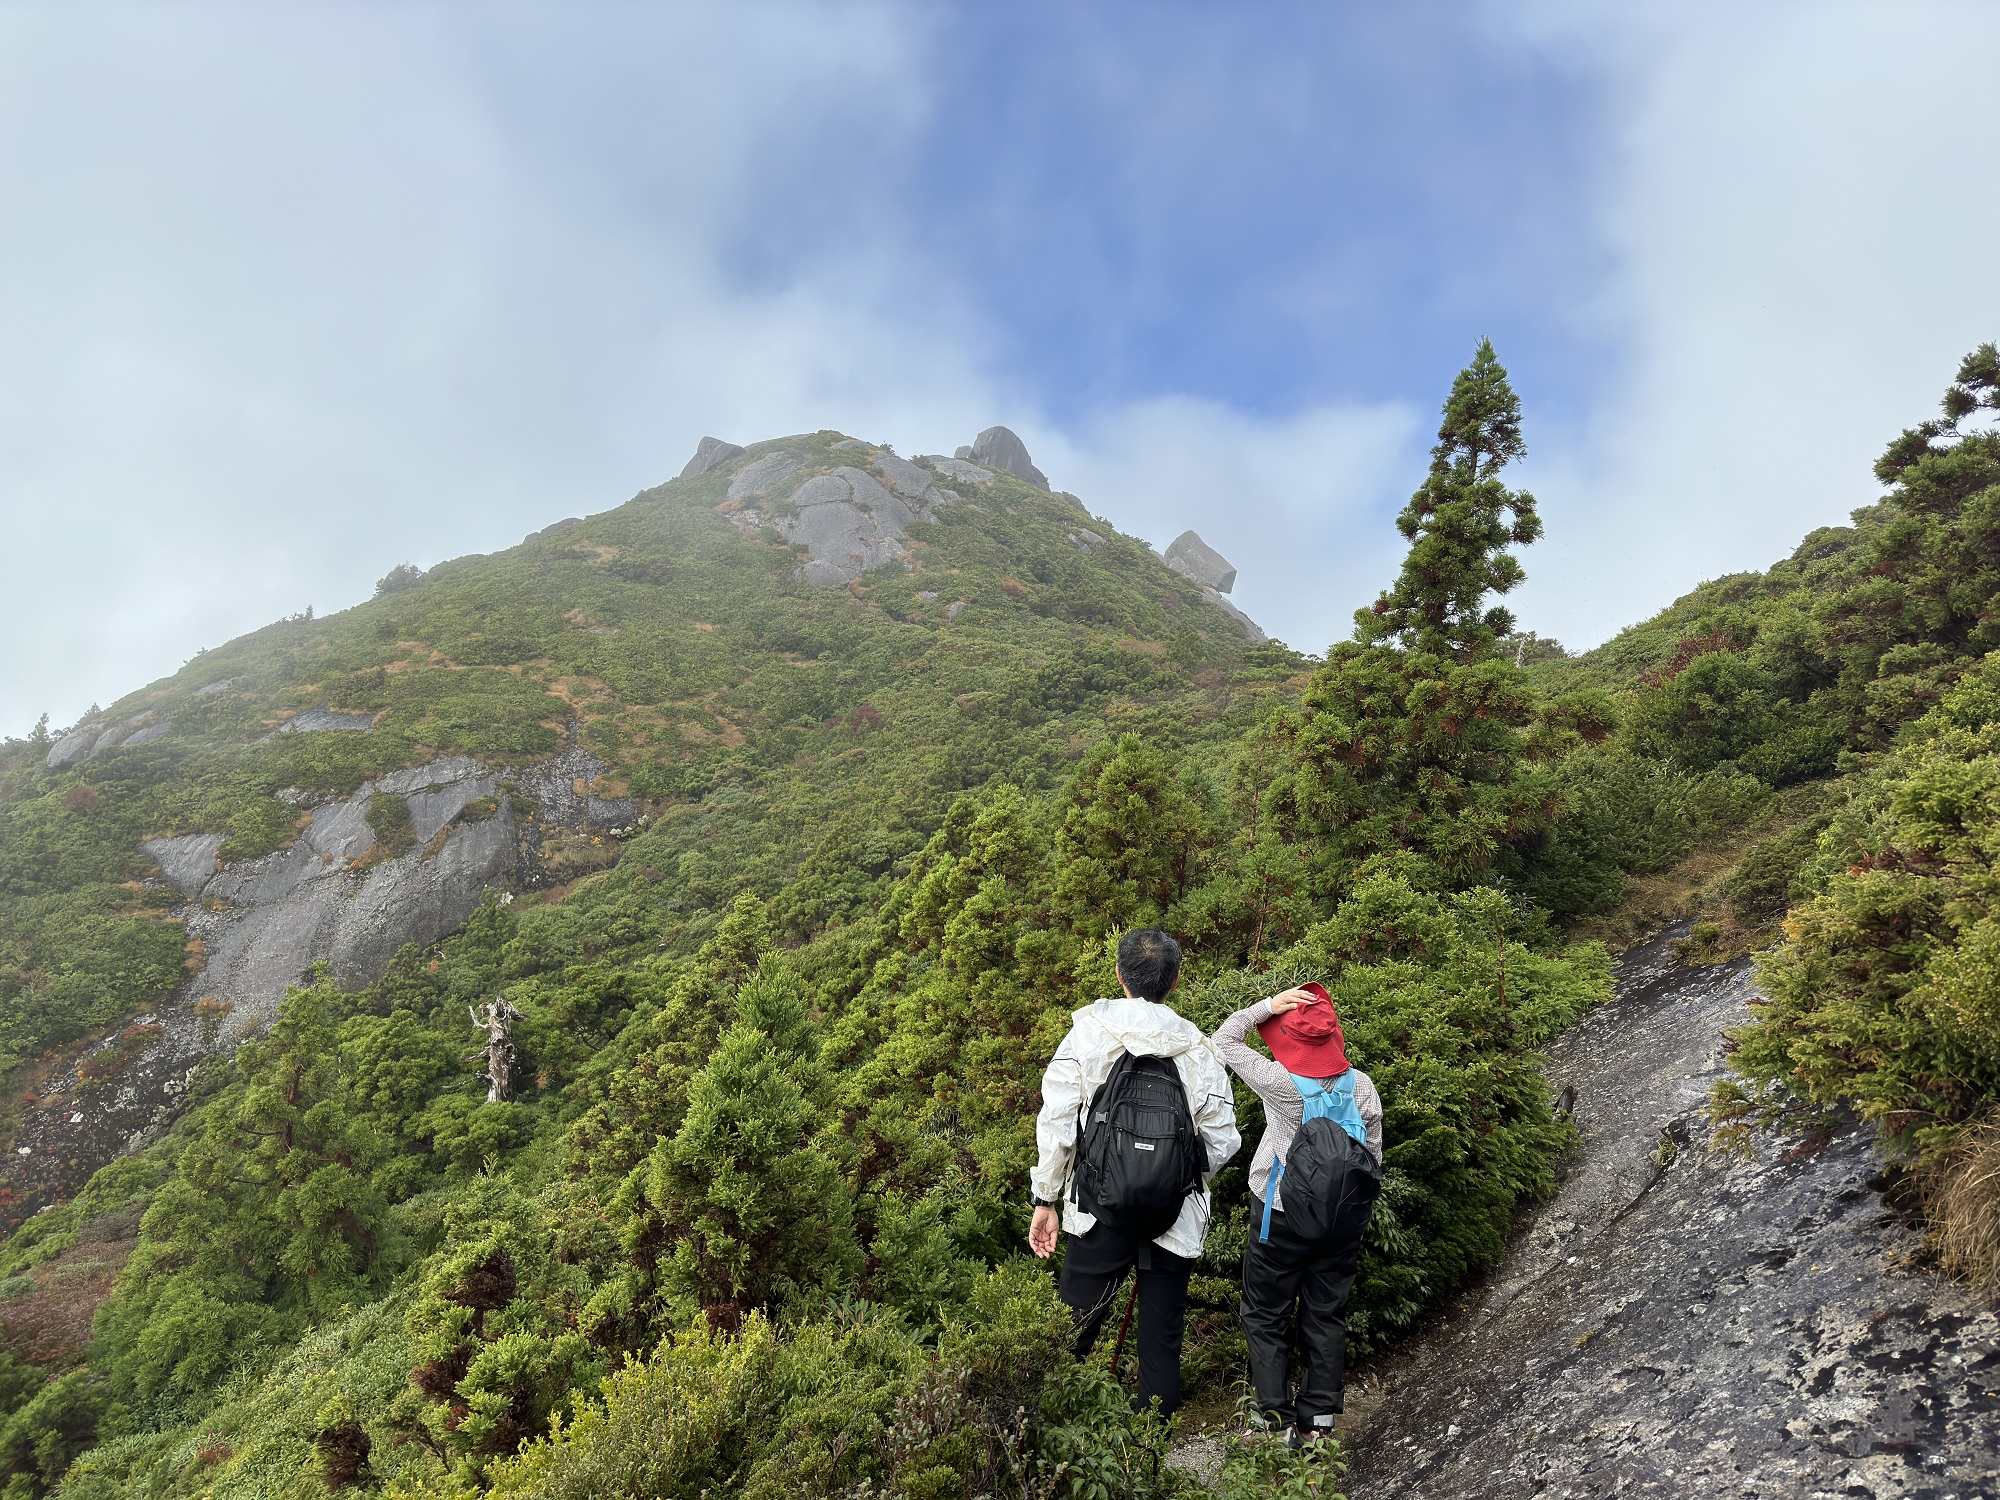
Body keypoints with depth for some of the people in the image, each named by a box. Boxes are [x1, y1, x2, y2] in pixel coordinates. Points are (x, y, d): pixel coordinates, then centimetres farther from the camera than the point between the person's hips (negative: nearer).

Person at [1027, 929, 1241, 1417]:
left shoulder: (1089, 1032, -4)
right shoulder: (1197, 1047, 1)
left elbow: (1056, 1122, -7)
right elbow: (1222, 1139, 2)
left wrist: (1045, 1199, 1)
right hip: (1175, 1220, 2)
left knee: (1070, 1326, 8)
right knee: (1162, 1336, 14)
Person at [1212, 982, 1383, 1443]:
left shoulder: (1279, 1082, -21)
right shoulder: (1361, 1085, -9)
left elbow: (1223, 1039, -8)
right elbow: (1373, 1153, 3)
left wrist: (1268, 1006, -12)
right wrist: (1361, 1207, 17)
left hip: (1281, 1217, -4)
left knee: (1266, 1318, 11)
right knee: (1327, 1316, 16)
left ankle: (1278, 1420, 10)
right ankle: (1319, 1419, 23)